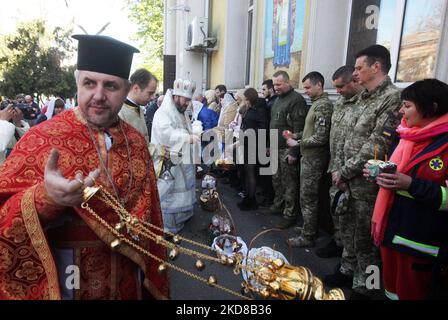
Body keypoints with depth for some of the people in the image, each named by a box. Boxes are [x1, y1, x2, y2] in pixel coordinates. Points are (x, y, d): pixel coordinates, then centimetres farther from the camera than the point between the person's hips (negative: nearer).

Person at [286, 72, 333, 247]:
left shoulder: (323, 106, -17)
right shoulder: (317, 103, 13)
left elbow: (320, 138, -22)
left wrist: (297, 143, -14)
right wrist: (295, 134, 8)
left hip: (314, 159, -10)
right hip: (310, 157, 10)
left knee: (308, 199, -1)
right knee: (309, 197, 18)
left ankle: (308, 237, 11)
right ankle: (309, 228, 31)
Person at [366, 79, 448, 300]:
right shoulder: (409, 136, 9)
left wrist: (412, 185, -28)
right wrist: (381, 174, 3)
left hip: (420, 241, -7)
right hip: (391, 228, 7)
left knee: (410, 294, 12)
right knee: (391, 290, 22)